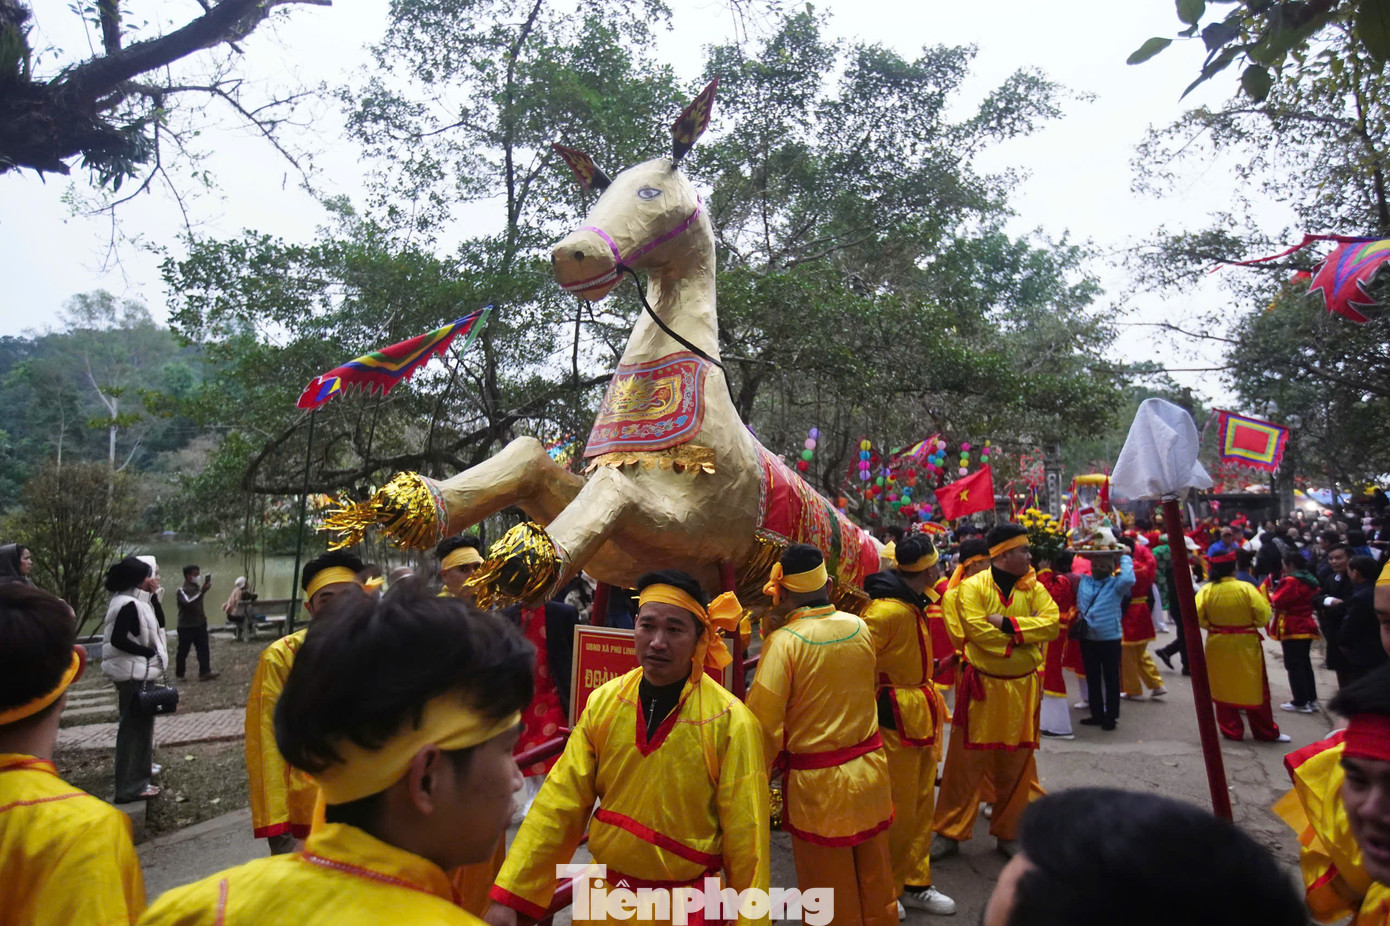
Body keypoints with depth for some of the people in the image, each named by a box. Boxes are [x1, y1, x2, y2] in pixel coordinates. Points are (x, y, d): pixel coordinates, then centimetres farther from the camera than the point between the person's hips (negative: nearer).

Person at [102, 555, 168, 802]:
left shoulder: (136, 602, 10)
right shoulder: (128, 605, -19)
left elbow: (155, 628, 17)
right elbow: (118, 639, -25)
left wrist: (153, 597, 5)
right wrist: (149, 652, -16)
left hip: (139, 671, 10)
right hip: (134, 674, -10)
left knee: (139, 725, 20)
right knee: (134, 727, -2)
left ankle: (137, 777, 33)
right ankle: (130, 786, 7)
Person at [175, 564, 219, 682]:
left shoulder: (197, 587, 8)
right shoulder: (182, 590, -13)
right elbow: (189, 602, -32)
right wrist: (202, 591, -39)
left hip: (200, 623, 6)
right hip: (186, 626, -6)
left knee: (203, 648, -2)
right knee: (183, 651, 7)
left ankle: (204, 673, -3)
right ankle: (179, 674, 22)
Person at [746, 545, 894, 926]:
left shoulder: (784, 642, -20)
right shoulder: (860, 627, -5)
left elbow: (763, 723, -20)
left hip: (818, 782, -5)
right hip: (870, 769, 5)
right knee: (875, 884, 23)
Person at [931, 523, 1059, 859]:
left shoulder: (1033, 588, 4)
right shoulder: (972, 587, -10)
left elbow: (1051, 623, -11)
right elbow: (979, 633, -20)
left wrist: (1007, 623, -20)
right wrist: (1025, 636, -13)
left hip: (1022, 689, 4)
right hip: (981, 686, -3)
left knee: (1015, 763, 14)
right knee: (965, 761, 4)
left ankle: (1008, 834, 31)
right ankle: (949, 833, 18)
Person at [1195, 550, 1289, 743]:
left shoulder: (1206, 590, -9)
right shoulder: (1246, 588, -13)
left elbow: (1197, 616, -13)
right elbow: (1264, 615, -14)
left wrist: (1212, 626, 6)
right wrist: (1248, 623, 6)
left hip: (1217, 645, 1)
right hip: (1245, 646, -1)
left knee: (1223, 688, 12)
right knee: (1254, 689, 11)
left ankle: (1231, 731, 18)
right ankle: (1267, 732, 23)